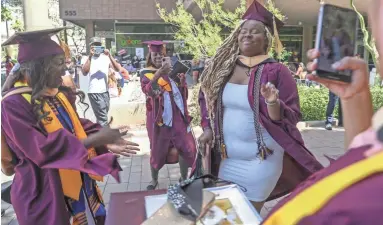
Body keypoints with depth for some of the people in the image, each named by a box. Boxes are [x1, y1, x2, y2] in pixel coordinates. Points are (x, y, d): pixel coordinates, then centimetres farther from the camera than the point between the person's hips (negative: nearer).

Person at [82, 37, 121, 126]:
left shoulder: (106, 57, 7)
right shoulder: (88, 58, 0)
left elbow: (117, 69, -5)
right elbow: (84, 73, -16)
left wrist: (109, 56, -16)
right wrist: (90, 56, -18)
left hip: (105, 91, 4)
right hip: (94, 92, -4)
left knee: (101, 116, 16)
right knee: (102, 118, -6)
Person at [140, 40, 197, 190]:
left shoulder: (170, 70, 11)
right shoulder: (146, 73, -1)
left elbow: (182, 92, 10)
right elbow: (147, 90, -23)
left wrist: (182, 81, -11)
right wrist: (158, 74, -37)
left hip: (177, 115, 4)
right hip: (159, 116, -4)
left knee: (188, 148, 4)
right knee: (158, 150, 8)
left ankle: (184, 178, 25)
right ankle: (154, 180, 31)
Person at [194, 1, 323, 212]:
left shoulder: (276, 71, -11)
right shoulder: (222, 66, 0)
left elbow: (291, 117, -12)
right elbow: (206, 98, 12)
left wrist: (273, 103, -31)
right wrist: (208, 128, -1)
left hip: (261, 159, -4)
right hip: (225, 156, 4)